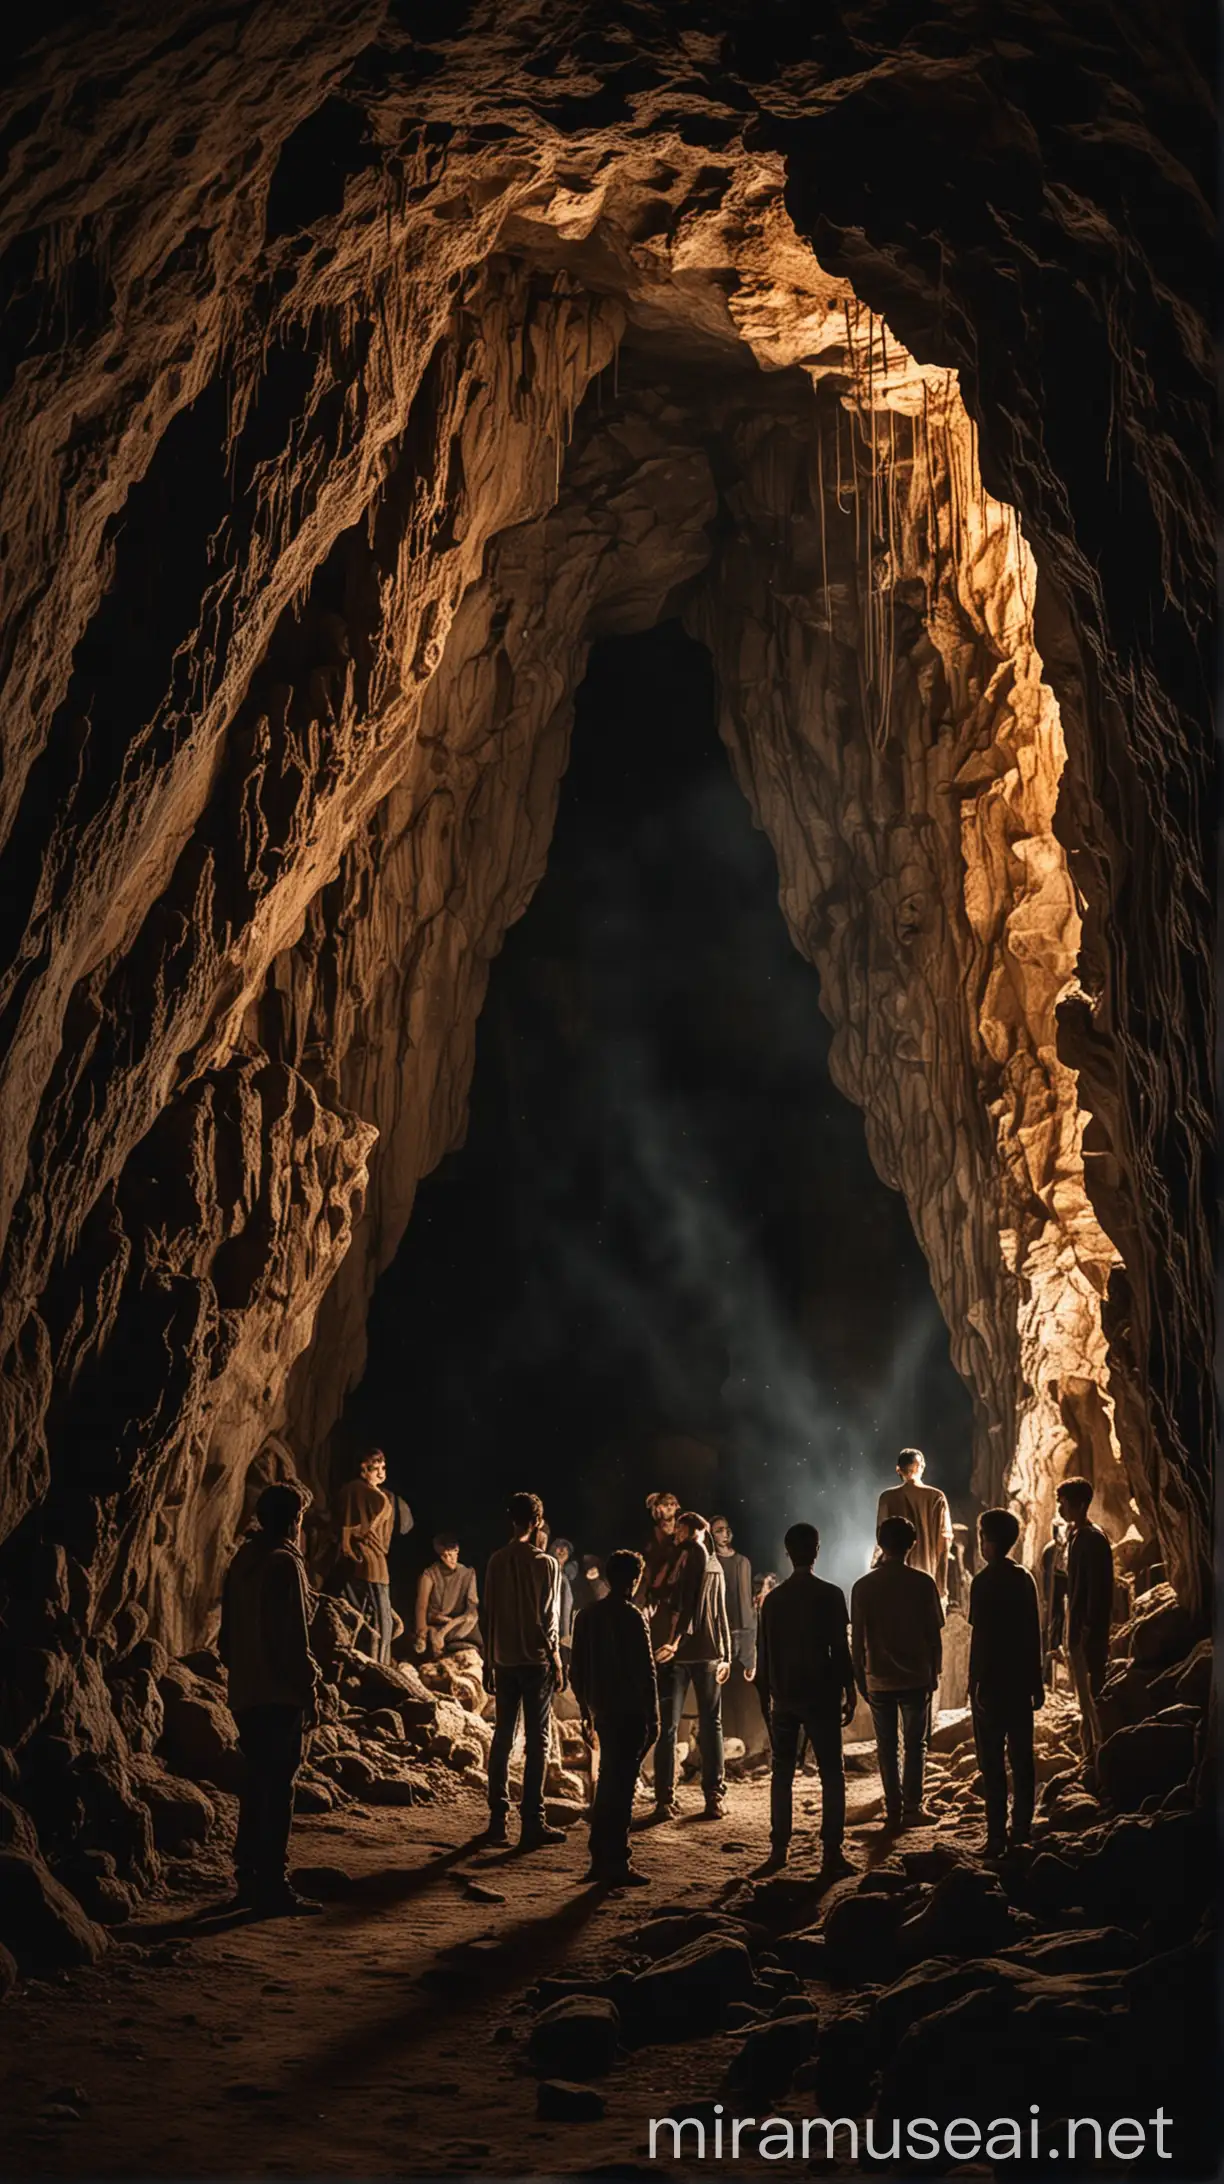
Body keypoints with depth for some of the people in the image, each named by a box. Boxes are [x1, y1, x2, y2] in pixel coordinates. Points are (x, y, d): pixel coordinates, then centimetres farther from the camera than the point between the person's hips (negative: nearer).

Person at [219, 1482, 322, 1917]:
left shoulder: (242, 1561, 13)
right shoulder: (284, 1563, -13)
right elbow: (293, 1636, -16)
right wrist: (309, 1691, -11)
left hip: (244, 1694, 9)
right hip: (280, 1696, -9)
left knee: (256, 1784, 15)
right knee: (277, 1788, -6)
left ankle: (248, 1879, 20)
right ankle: (272, 1886, -6)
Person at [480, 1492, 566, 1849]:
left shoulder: (497, 1561, 4)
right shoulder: (545, 1564, -8)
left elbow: (487, 1614, 7)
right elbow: (550, 1617, -9)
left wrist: (488, 1661, 14)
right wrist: (556, 1659, 1)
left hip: (504, 1660, 4)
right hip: (536, 1660, -4)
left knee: (502, 1737, 11)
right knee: (537, 1740, -1)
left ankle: (498, 1820, 11)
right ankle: (532, 1822, -3)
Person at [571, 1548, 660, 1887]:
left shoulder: (586, 1615, 8)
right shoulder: (631, 1617, -13)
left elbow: (578, 1669, 13)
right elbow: (645, 1671, -14)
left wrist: (586, 1711, 20)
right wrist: (653, 1718, -8)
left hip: (602, 1709, 7)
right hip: (629, 1711, -7)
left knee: (607, 1782, 16)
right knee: (621, 1786, -4)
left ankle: (600, 1859, 20)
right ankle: (616, 1863, -3)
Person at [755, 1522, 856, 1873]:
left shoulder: (773, 1599, 5)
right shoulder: (829, 1595, -7)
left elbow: (764, 1653, 8)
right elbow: (840, 1650, -8)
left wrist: (765, 1698, 16)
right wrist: (849, 1694, 0)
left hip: (784, 1699, 3)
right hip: (820, 1698, -3)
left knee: (782, 1772, 11)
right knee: (832, 1774, 2)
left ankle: (779, 1847, 9)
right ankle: (832, 1850, -5)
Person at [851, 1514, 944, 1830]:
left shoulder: (864, 1587, -5)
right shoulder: (923, 1583, -7)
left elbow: (857, 1640, -2)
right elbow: (934, 1634, -3)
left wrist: (860, 1679, 9)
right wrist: (934, 1673, 10)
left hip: (879, 1679, 1)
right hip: (916, 1677, 0)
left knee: (886, 1748, 10)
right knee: (915, 1744, 12)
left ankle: (894, 1810, 10)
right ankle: (912, 1807, 9)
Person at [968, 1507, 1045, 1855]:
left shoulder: (984, 1582, -14)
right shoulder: (1024, 1578, 6)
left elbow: (980, 1638, -17)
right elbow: (1034, 1634, 10)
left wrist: (976, 1685, -13)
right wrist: (1036, 1682, 16)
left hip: (991, 1683, -7)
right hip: (1020, 1681, 7)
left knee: (992, 1761, -2)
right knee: (1022, 1757, 12)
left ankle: (997, 1837, -3)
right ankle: (1021, 1830, 18)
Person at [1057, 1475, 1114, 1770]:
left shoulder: (1092, 1539, -17)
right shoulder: (1076, 1535, 12)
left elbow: (1097, 1588, -21)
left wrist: (1087, 1628, -22)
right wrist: (1072, 1628, 17)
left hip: (1089, 1627, -10)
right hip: (1077, 1625, 10)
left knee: (1091, 1690, -6)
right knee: (1083, 1691, 15)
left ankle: (1099, 1749, -1)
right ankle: (1090, 1750, 23)